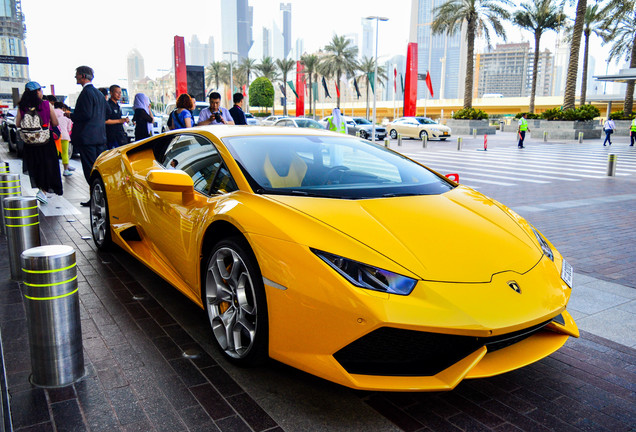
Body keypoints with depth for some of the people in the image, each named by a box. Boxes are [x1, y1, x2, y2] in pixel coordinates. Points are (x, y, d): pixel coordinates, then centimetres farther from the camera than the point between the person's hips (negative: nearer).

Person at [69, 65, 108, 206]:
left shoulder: (86, 92, -12)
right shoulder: (98, 93, 17)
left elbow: (86, 114, -21)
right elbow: (107, 112, 22)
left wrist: (71, 116, -5)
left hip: (87, 137, -9)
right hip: (100, 136, 9)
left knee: (90, 169, -5)